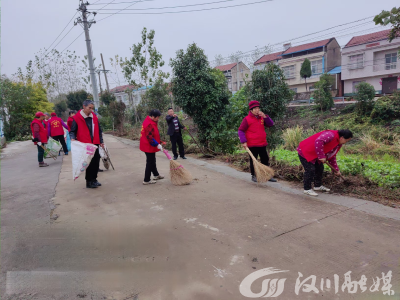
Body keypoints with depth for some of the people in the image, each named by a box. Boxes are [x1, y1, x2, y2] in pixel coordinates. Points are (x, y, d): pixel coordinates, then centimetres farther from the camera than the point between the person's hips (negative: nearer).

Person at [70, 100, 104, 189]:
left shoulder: (94, 117, 10)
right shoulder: (77, 118, -5)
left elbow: (99, 130, 16)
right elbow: (72, 131, -1)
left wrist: (101, 141, 14)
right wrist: (73, 138, -20)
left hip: (95, 144, 5)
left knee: (96, 162, 7)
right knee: (89, 163, -3)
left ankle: (94, 179, 23)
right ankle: (89, 182, 10)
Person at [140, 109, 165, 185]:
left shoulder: (149, 121, 9)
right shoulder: (149, 124, -25)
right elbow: (149, 137, -28)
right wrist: (157, 144, -25)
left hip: (148, 146, 11)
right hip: (149, 147, -11)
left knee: (152, 161, 23)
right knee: (150, 162, -2)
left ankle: (156, 174, 40)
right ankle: (146, 180, 6)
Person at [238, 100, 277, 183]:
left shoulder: (261, 117, 10)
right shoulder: (247, 119, -8)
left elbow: (271, 124, 5)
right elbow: (241, 131, -9)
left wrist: (265, 117, -10)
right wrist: (244, 142, -18)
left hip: (262, 144, 6)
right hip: (252, 145, -5)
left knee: (265, 160, 12)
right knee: (253, 160, 5)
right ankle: (253, 176, 20)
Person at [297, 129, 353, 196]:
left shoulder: (338, 144, 9)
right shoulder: (331, 135, -25)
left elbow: (332, 157, 17)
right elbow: (318, 141, -42)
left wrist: (336, 169, 15)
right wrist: (321, 156, -37)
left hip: (314, 154, 11)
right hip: (305, 152, -11)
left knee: (320, 168, 15)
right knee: (310, 170, -13)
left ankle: (318, 186, 31)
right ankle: (307, 189, -1)